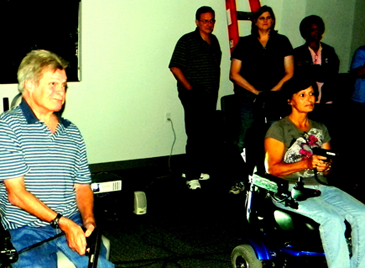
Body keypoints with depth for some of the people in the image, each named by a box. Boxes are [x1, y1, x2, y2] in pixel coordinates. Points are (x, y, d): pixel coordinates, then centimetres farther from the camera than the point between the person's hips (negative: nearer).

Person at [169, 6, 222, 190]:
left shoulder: (214, 41, 14)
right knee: (195, 136, -8)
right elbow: (175, 67, -10)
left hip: (210, 96, 7)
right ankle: (191, 176, -1)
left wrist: (215, 89, 12)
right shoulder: (187, 41, -6)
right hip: (193, 96, -7)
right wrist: (189, 87, -14)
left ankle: (198, 169, 23)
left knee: (207, 135, 10)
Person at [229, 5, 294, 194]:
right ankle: (242, 179, 2)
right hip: (248, 97, 0)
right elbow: (234, 74, 5)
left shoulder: (282, 42, 11)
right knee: (244, 140, -5)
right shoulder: (245, 43, 9)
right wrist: (256, 92, -3)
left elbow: (289, 73, 7)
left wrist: (272, 91, -5)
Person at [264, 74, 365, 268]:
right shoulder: (278, 129, 2)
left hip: (321, 187, 6)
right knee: (333, 219, -31)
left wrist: (325, 167, -7)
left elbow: (328, 169, 19)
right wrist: (306, 163, -21)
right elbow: (274, 168, -7)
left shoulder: (320, 129, 21)